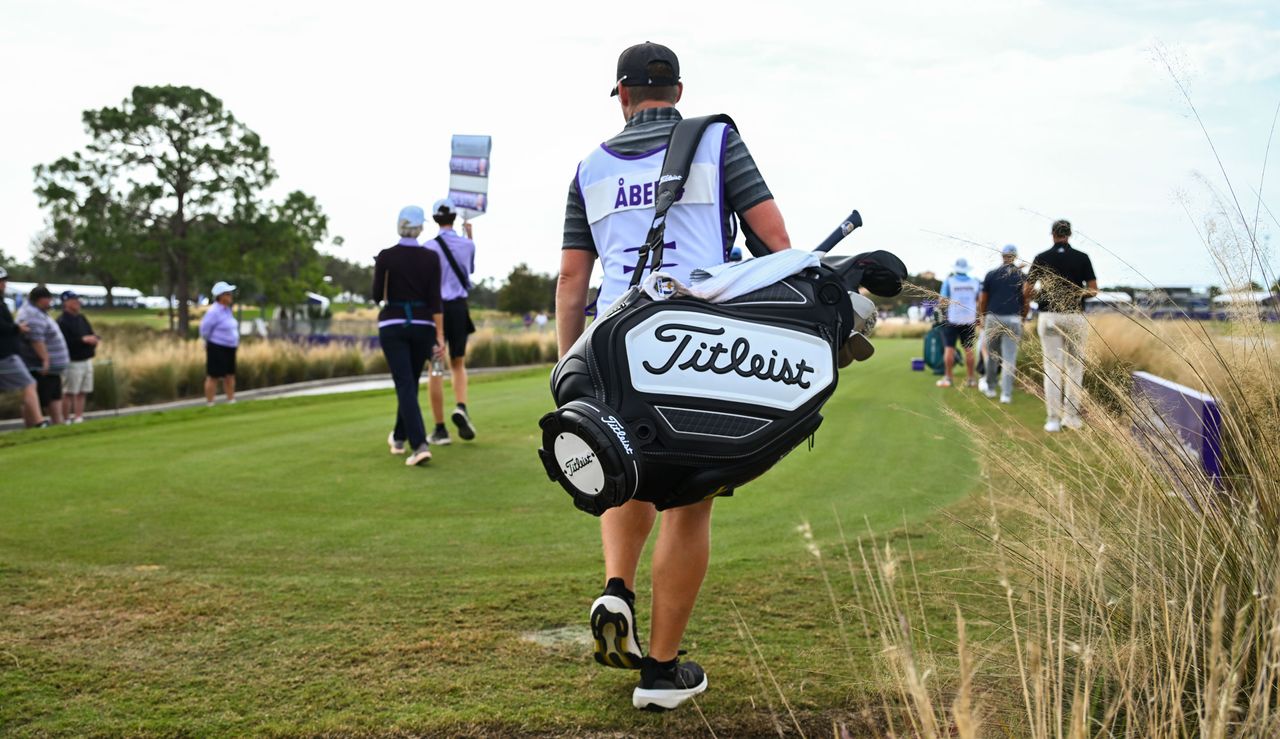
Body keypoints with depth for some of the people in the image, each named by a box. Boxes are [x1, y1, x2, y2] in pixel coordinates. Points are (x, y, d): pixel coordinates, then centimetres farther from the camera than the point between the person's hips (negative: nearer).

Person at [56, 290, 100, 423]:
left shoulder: (81, 318, 16)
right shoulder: (62, 321, -11)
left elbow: (91, 333, 22)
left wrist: (95, 339, -1)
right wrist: (83, 340, -23)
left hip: (87, 361, 8)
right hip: (72, 362, -8)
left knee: (82, 393, 11)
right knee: (69, 393, -4)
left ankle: (79, 417, 16)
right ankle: (66, 420, 1)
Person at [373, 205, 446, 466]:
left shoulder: (385, 256, -7)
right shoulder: (431, 257, -4)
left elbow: (376, 295, -2)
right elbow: (435, 299, -7)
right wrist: (440, 336, -6)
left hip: (392, 325, -2)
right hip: (422, 326, 2)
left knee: (405, 386, -5)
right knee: (411, 382, 19)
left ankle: (419, 445, -21)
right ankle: (399, 438, 35)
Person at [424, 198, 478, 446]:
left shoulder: (429, 247, -7)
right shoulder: (468, 244, 3)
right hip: (459, 307, 3)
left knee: (436, 369, 4)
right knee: (458, 365, 17)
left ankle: (440, 429, 4)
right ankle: (461, 407, -11)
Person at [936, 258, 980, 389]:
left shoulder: (949, 281, -6)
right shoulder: (974, 282, 2)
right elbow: (979, 301, 7)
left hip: (953, 319, -2)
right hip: (970, 319, 2)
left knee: (950, 348, 1)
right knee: (969, 349, 6)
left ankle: (948, 378, -1)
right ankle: (970, 378, 8)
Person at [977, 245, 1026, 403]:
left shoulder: (991, 275, 2)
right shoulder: (1021, 276, 1)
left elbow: (982, 299, 5)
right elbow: (1025, 301, 3)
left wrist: (981, 318, 19)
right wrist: (1022, 319, 17)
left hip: (992, 319, 1)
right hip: (1013, 320, -1)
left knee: (992, 355, 16)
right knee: (1009, 358, 0)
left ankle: (990, 388, 27)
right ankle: (1006, 394, -4)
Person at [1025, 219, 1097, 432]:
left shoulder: (1042, 258, -2)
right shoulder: (1082, 258, 0)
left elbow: (1026, 291, -1)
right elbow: (1093, 290, -3)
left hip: (1050, 317, 0)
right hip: (1075, 317, 0)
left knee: (1053, 368, 1)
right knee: (1075, 367, 10)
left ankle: (1053, 420, -2)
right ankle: (1072, 417, 10)